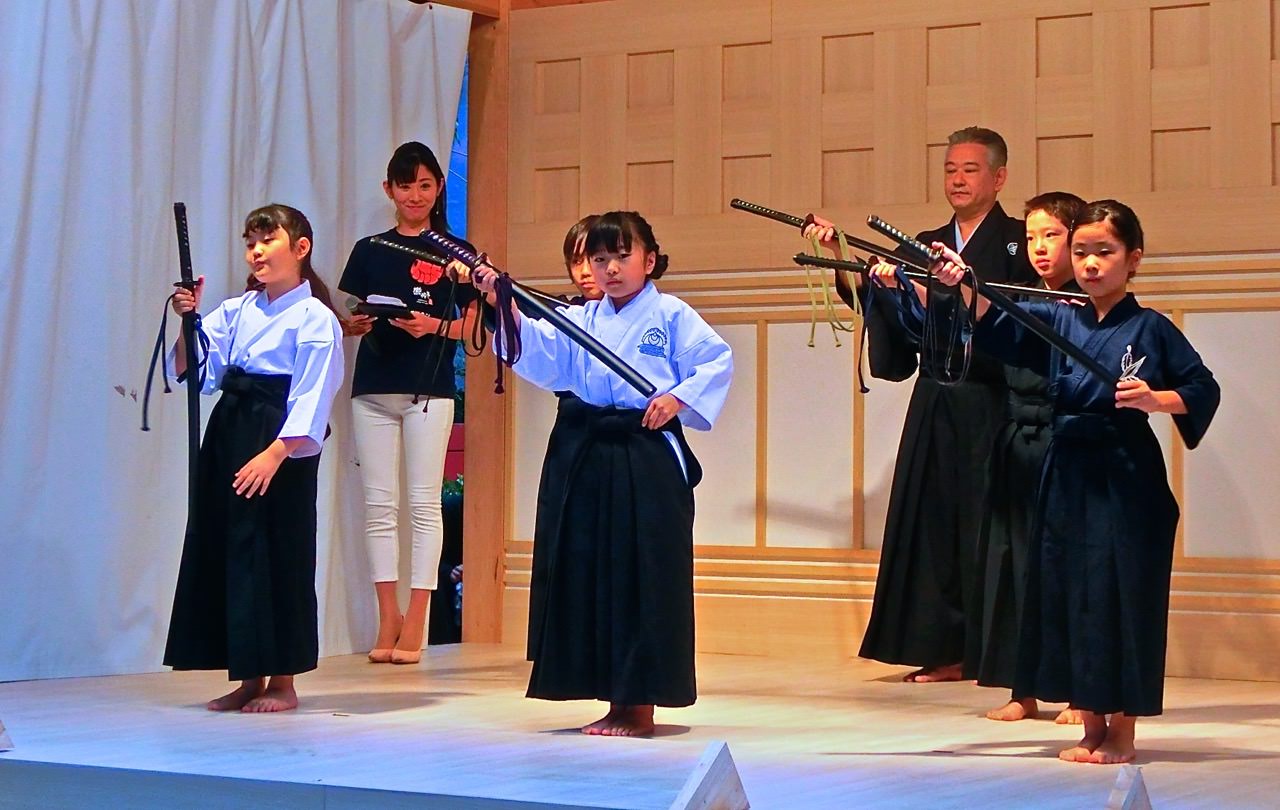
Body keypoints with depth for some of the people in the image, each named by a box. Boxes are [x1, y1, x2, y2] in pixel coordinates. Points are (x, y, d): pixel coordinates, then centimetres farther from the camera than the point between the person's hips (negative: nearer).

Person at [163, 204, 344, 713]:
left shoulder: (315, 319, -8)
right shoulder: (236, 311, 13)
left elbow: (310, 402, -14)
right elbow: (192, 371, 9)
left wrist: (274, 454, -23)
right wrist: (189, 321, -6)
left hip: (282, 447, -7)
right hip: (228, 435, 7)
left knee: (278, 552, -2)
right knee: (225, 549, 8)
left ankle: (282, 683, 10)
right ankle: (249, 680, 19)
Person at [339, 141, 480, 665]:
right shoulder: (369, 251, 12)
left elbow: (472, 325, 3)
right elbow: (347, 320, 14)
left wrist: (435, 327, -15)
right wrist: (357, 324, -8)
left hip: (429, 388, -3)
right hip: (373, 387, 3)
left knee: (424, 503, -4)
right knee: (379, 504, 2)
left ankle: (416, 624, -3)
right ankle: (388, 620, 8)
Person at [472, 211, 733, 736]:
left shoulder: (671, 315, 0)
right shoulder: (580, 318, 13)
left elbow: (718, 361, -5)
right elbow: (541, 350, -2)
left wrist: (679, 398, -17)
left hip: (649, 461, -5)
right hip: (589, 457, 5)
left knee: (643, 573, -3)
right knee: (591, 571, 7)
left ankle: (640, 705, 5)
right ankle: (615, 704, 17)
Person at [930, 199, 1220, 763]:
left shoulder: (1151, 329, -2)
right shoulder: (1056, 322, 6)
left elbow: (1204, 391, -1)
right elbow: (995, 319, -8)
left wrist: (1156, 399, -19)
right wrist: (963, 283, -26)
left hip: (1127, 478, -4)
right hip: (1066, 476, 4)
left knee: (1121, 594, -2)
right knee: (1070, 592, 7)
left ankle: (1122, 733, 9)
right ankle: (1091, 727, 19)